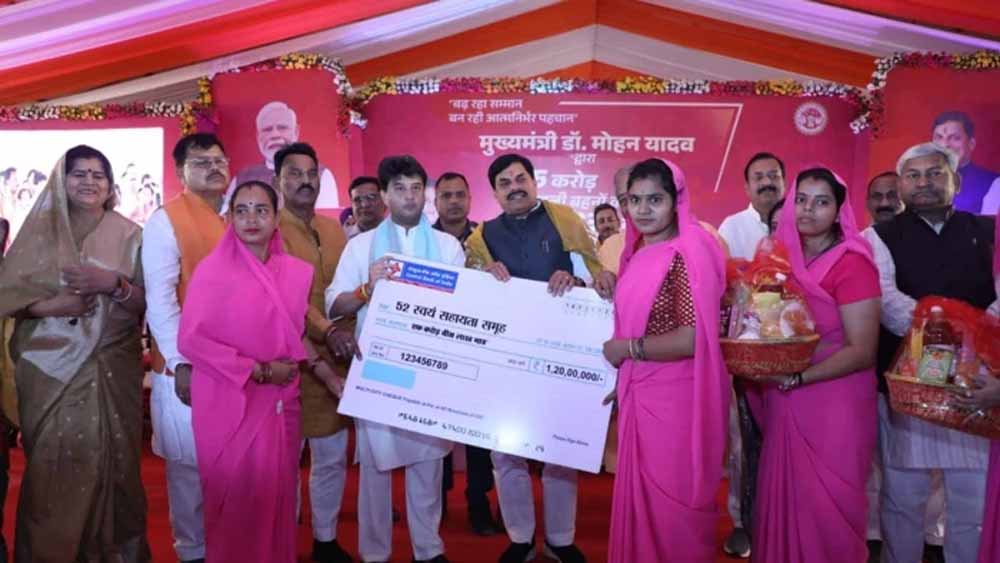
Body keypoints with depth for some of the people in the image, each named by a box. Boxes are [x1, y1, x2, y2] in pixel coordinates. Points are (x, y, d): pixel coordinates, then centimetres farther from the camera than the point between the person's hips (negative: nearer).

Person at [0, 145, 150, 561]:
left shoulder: (128, 234, 3)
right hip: (52, 369, 0)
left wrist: (113, 284, -18)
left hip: (111, 369, 0)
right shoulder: (39, 229, 4)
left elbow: (147, 303, 0)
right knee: (53, 464, 4)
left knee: (109, 459, 3)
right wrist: (53, 305, -15)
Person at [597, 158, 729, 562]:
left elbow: (695, 338, -26)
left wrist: (626, 348, -17)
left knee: (671, 502, 6)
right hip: (641, 394, 8)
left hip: (677, 397, -8)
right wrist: (613, 295, 3)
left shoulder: (688, 252, -17)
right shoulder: (639, 252, 9)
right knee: (641, 495, 19)